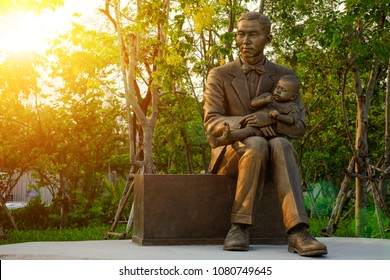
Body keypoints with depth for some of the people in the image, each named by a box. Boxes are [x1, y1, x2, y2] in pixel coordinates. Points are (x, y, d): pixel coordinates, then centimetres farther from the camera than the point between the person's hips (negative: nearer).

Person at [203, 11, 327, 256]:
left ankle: (297, 232, -47)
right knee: (256, 144, -36)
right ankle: (240, 227, -31)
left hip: (269, 154, 1)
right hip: (231, 152, -1)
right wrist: (245, 125, -27)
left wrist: (270, 120, -23)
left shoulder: (284, 75, 5)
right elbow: (212, 123, -8)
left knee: (281, 145, -35)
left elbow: (298, 127, -1)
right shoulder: (219, 75, 2)